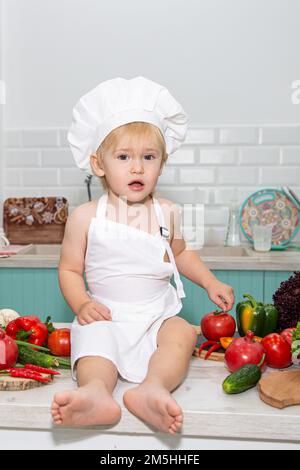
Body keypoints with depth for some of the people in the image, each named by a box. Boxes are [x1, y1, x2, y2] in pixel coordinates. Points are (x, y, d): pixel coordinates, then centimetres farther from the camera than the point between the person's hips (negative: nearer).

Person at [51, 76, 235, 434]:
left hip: (158, 313, 2)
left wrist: (210, 282, 13)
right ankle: (96, 392, -53)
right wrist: (81, 303, -15)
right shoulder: (85, 217, -3)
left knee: (182, 334, -26)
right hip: (106, 314, -2)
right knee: (93, 335, -31)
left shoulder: (167, 212, 5)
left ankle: (152, 388, -47)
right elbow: (70, 269, 3)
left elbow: (179, 253, 23)